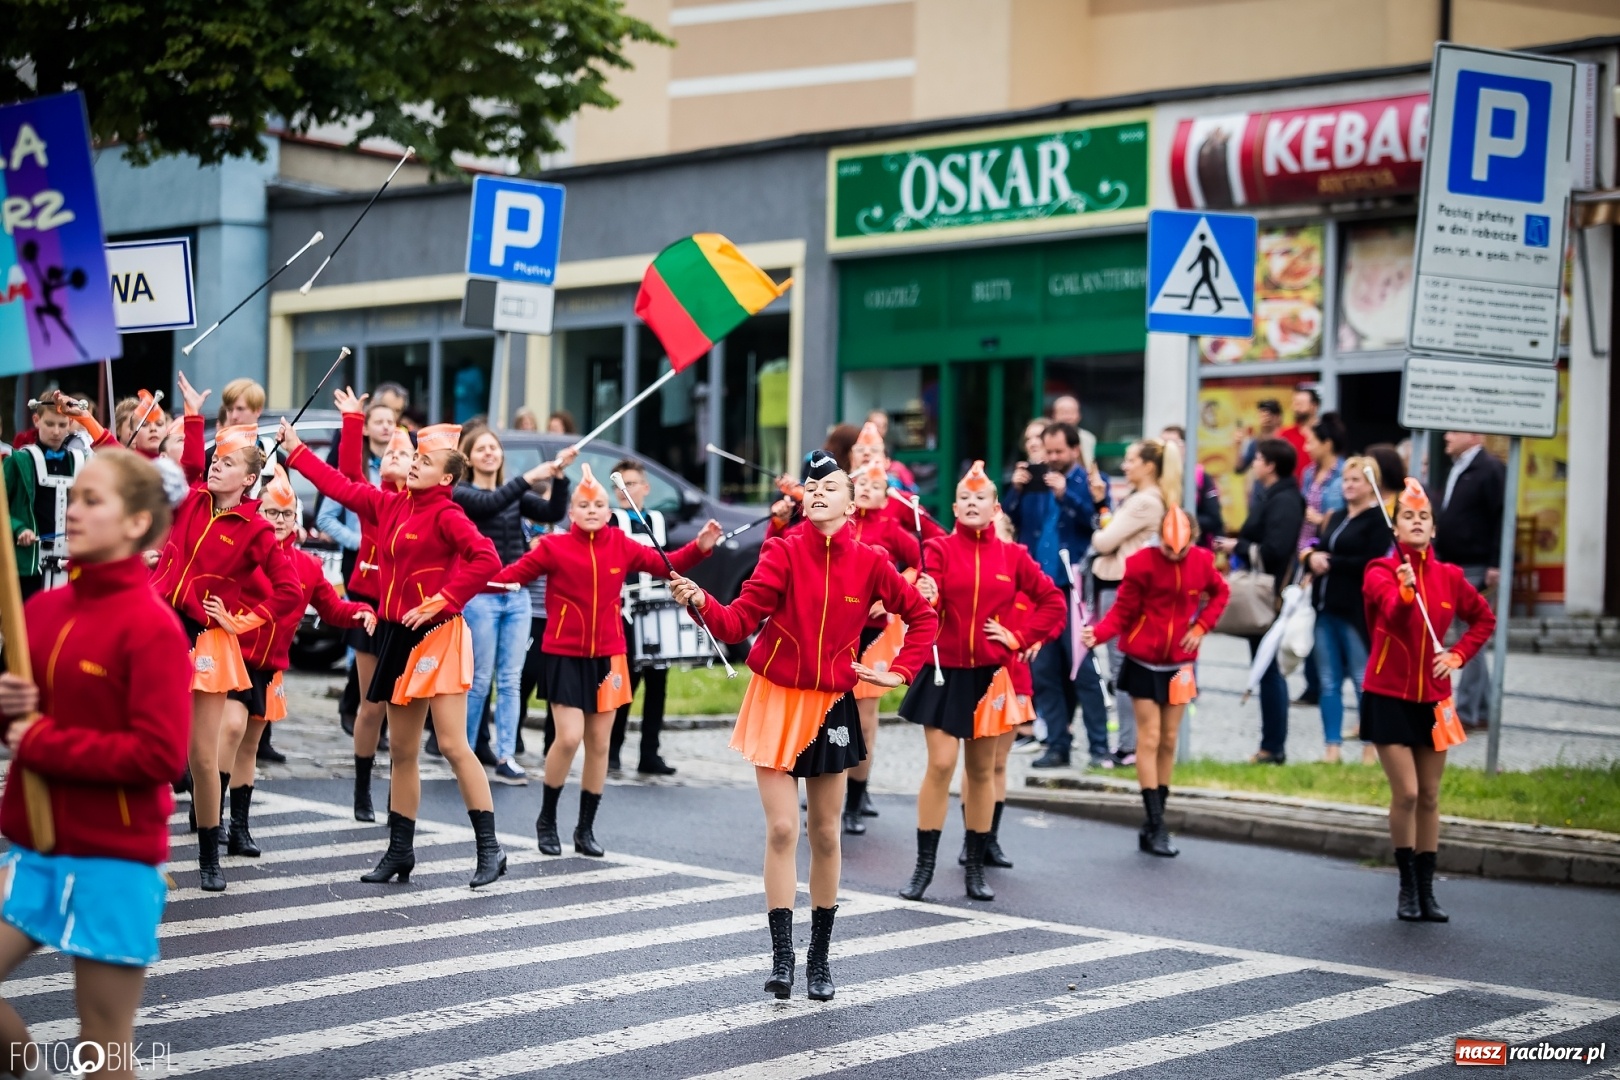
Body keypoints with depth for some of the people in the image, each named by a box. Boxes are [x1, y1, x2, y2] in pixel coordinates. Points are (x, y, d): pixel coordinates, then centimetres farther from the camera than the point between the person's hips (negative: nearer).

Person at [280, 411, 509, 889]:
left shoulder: (445, 516, -13)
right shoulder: (389, 505, 9)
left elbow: (486, 559, -26)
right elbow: (342, 486, 22)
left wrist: (442, 602, -22)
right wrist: (295, 449, 26)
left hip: (437, 637, -8)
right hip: (398, 635, 8)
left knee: (453, 745, -10)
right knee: (402, 750, 12)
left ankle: (489, 848, -3)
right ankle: (400, 851, 21)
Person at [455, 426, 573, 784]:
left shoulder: (515, 494, 12)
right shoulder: (461, 493, -2)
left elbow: (555, 513, -1)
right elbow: (490, 504, -22)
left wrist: (559, 475, -15)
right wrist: (529, 478, -31)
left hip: (517, 596, 5)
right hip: (479, 596, -5)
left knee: (510, 681, 3)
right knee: (479, 680, -1)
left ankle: (506, 758, 4)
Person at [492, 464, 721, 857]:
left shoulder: (621, 546, 2)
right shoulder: (553, 547, -7)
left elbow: (665, 564, 6)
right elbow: (516, 573, -12)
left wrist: (700, 546, -6)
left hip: (606, 656, 4)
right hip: (564, 655, -4)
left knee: (599, 743, 8)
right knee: (569, 738, -12)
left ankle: (585, 829, 21)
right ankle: (547, 819, 11)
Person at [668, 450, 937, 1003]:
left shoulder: (869, 562, -6)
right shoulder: (783, 552, -11)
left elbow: (922, 616, 8)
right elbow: (738, 622, -19)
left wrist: (900, 672, 0)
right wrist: (701, 602, -37)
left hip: (830, 705, 2)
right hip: (777, 701, -2)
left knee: (825, 834, 9)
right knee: (781, 829, -7)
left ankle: (820, 956, 21)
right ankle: (781, 956, 0)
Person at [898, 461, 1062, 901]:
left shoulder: (1012, 556, 4)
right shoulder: (940, 549, -1)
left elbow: (1053, 601, 9)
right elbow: (925, 606, -13)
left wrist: (1020, 638, -1)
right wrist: (926, 597, -36)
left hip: (989, 675, 2)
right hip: (944, 672, -2)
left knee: (982, 769, 8)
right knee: (941, 764, -8)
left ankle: (975, 867, 18)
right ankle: (924, 866, 0)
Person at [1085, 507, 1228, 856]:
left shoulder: (1202, 562, -5)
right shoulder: (1142, 563, -15)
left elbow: (1220, 592, 15)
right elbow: (1122, 612, -12)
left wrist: (1202, 625, 0)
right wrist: (1097, 634, -29)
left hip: (1178, 664, 4)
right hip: (1143, 662, -4)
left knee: (1169, 741, 6)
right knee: (1149, 739, -6)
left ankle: (1153, 825, 12)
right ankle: (1156, 826, -5)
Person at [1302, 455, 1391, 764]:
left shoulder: (1378, 520, -5)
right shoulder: (1335, 518, 19)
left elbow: (1369, 563, -16)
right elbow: (1314, 551, 15)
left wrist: (1329, 563, -11)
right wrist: (1311, 558, -8)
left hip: (1357, 611, -7)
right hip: (1325, 608, 7)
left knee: (1364, 681, -1)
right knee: (1328, 683, 7)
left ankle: (1371, 749, 7)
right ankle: (1332, 747, 12)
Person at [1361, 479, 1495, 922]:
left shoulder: (1450, 577, 3)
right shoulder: (1381, 571, -7)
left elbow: (1484, 619, 17)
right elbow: (1394, 613, -27)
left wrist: (1457, 656, 4)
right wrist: (1406, 591, -48)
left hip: (1433, 697, 4)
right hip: (1388, 696, -4)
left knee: (1429, 797, 7)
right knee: (1405, 793, -9)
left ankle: (1426, 891, 15)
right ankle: (1407, 887, 6)